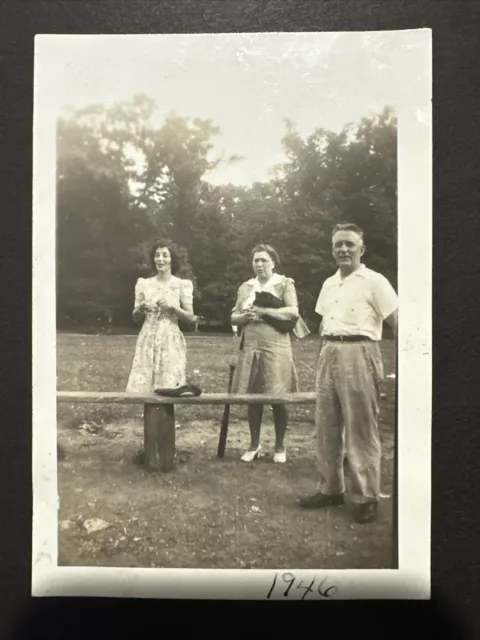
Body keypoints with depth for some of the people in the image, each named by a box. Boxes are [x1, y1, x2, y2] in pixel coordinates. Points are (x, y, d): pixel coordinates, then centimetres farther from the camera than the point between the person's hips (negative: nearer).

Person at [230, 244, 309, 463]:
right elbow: (233, 317, 15)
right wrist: (245, 316, -7)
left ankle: (279, 447, 15)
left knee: (278, 398, -1)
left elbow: (293, 312, -10)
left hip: (276, 347, -4)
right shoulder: (245, 287, 15)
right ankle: (254, 445, 20)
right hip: (250, 347, 4)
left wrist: (264, 310, -15)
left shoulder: (284, 283, 3)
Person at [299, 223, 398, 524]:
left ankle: (367, 497, 14)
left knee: (361, 429, 0)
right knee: (326, 426, 11)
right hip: (329, 354, 7)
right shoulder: (329, 283, 16)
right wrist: (323, 356, 16)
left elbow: (397, 322, -9)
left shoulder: (374, 281, -5)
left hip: (358, 353, -7)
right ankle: (331, 489, 26)